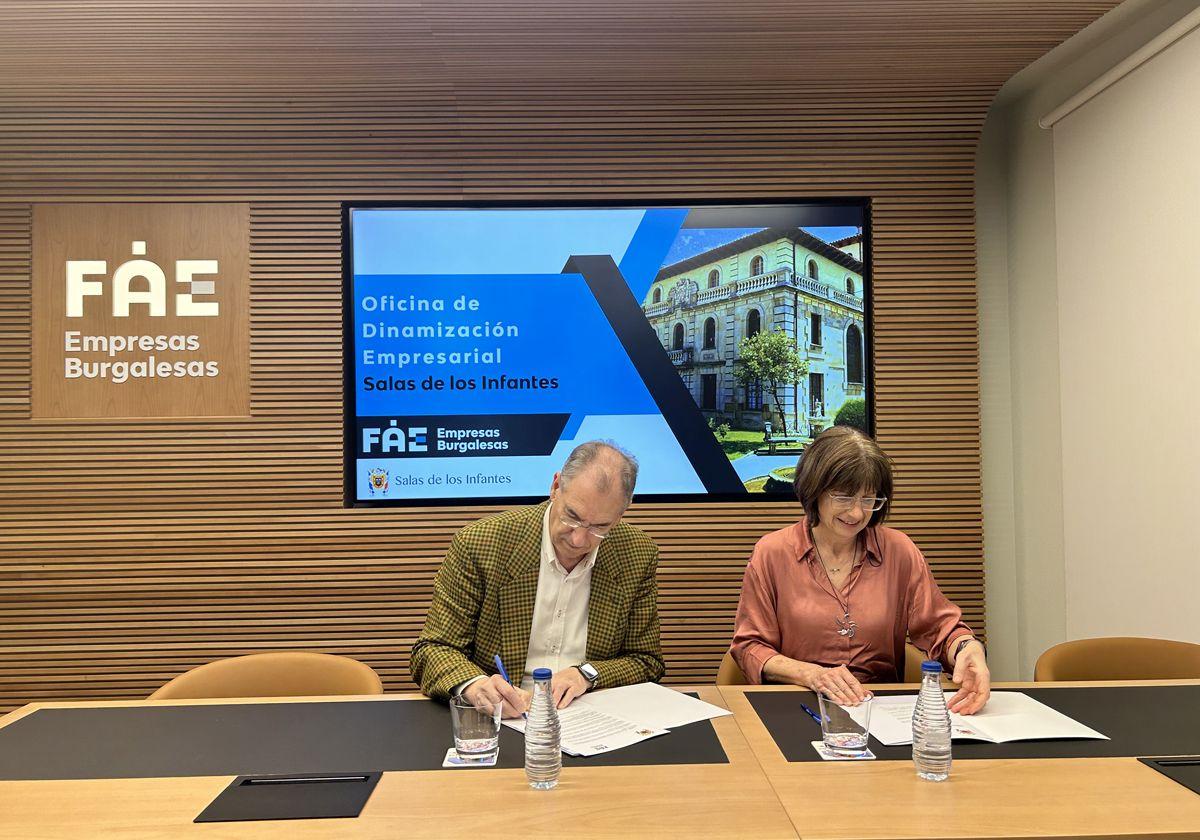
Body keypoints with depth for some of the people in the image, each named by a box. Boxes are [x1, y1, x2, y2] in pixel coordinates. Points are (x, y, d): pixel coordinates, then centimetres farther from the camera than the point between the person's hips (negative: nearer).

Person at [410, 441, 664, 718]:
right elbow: (432, 649, -6)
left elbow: (648, 662, 7)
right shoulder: (477, 545, -11)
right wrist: (472, 684, -28)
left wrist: (587, 674, -13)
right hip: (499, 717, -1)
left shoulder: (639, 556, -3)